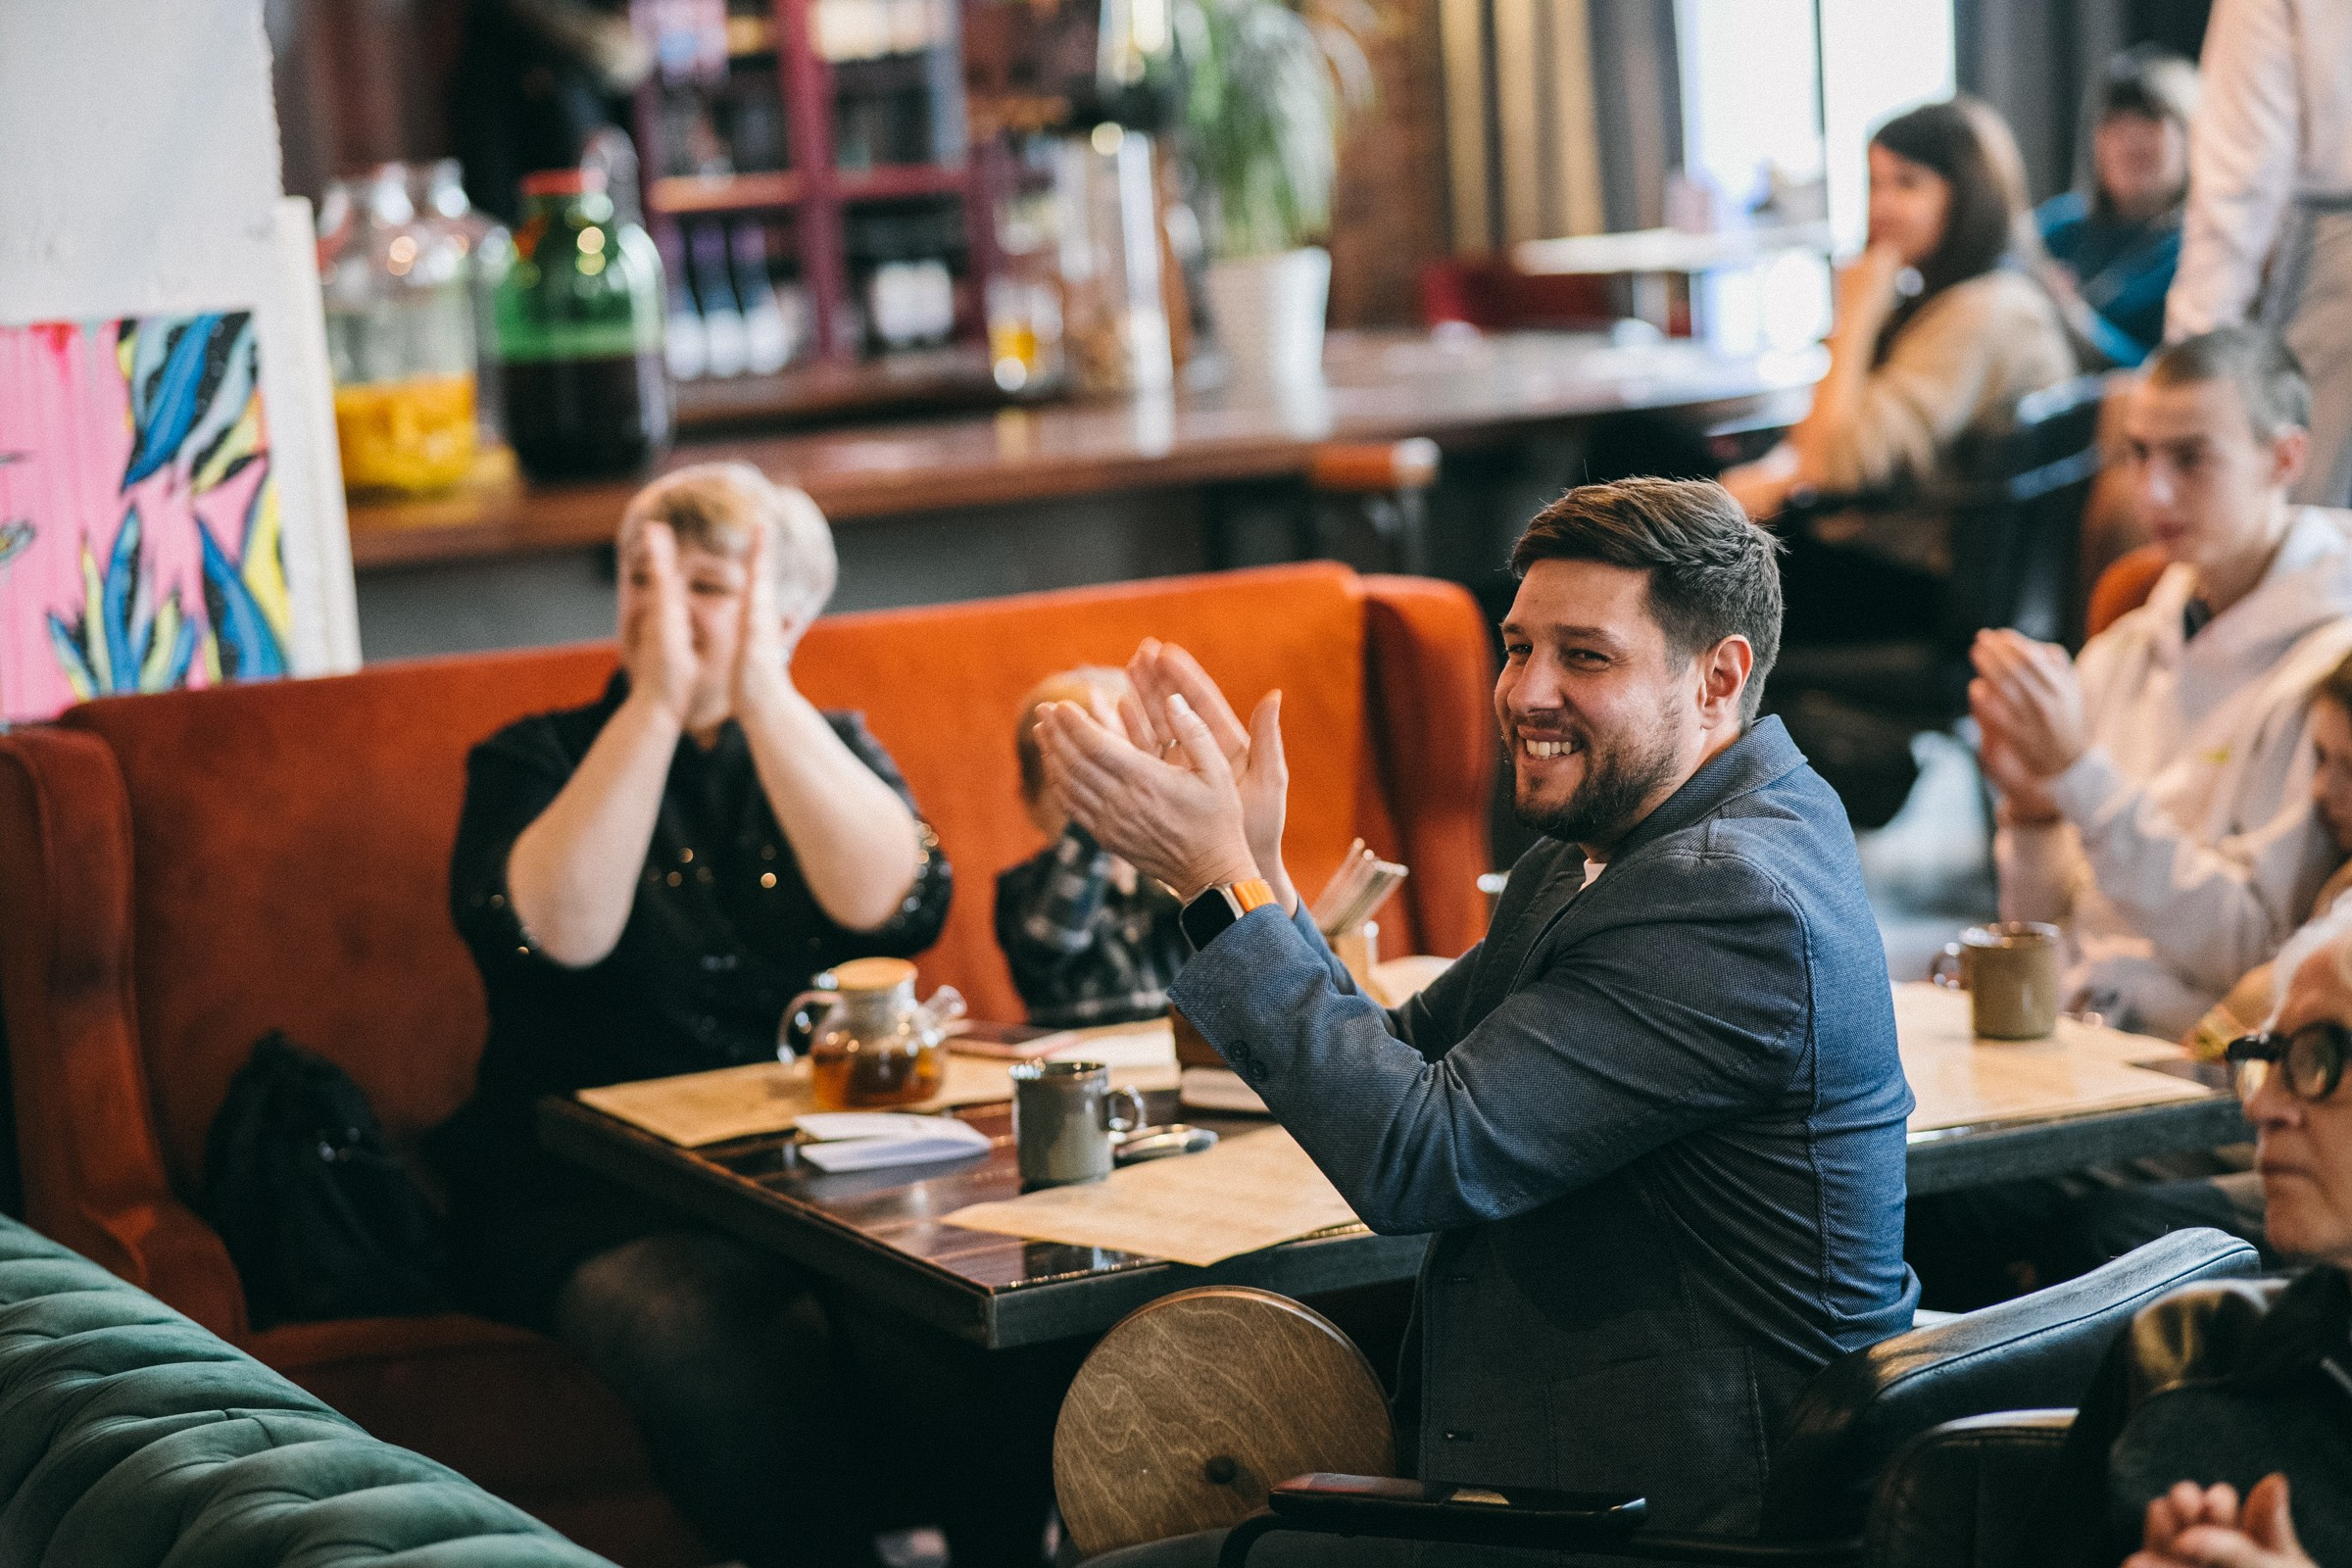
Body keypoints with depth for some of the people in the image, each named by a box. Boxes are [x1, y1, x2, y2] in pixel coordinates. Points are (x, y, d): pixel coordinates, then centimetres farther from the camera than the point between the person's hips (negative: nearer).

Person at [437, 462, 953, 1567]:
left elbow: (898, 907, -7)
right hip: (597, 1200, -2)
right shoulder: (533, 761, 9)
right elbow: (553, 933, -13)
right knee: (718, 1358, -36)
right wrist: (655, 702, -15)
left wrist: (759, 694, -13)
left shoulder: (833, 751, 16)